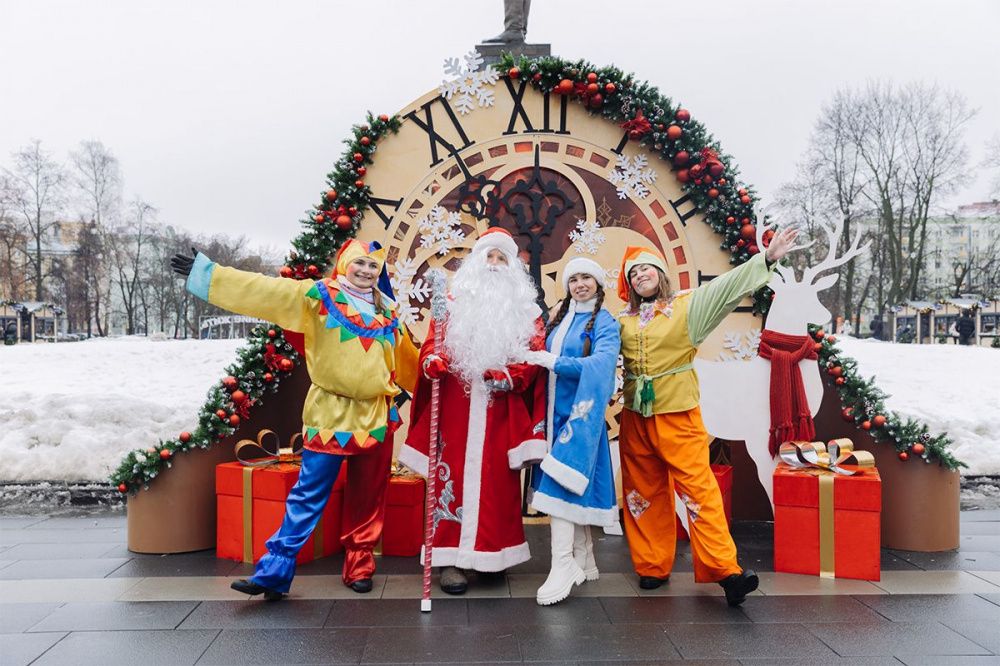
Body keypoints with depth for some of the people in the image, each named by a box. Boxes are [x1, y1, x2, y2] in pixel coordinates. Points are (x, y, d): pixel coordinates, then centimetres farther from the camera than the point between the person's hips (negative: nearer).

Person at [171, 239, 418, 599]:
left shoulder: (387, 312, 12)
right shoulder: (318, 296, 0)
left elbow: (407, 358, 27)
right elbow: (261, 290, -4)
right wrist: (205, 272, -7)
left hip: (376, 417, 4)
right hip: (330, 414, -3)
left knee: (368, 498, 10)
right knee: (308, 496, -2)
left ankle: (360, 567, 24)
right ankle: (275, 572, 5)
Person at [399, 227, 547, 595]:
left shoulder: (525, 309, 12)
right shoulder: (456, 300, 11)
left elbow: (536, 352, 2)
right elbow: (433, 340, 4)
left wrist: (510, 375, -16)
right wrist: (432, 359, -19)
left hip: (501, 410, 1)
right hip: (458, 406, -1)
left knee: (498, 480, 3)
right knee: (455, 476, -2)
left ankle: (493, 554, 16)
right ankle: (451, 558, 3)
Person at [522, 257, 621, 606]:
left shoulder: (604, 323, -4)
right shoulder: (559, 320, 16)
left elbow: (600, 365, -20)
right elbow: (545, 361, 20)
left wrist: (553, 361, -23)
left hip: (581, 414, -6)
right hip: (556, 412, 6)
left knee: (560, 483, -15)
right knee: (574, 486, 10)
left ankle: (563, 568, -11)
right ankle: (584, 562, 21)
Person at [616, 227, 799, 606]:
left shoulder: (686, 306, 1)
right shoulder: (622, 322, 9)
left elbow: (727, 288, -8)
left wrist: (767, 259, -17)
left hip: (678, 416, -3)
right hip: (635, 418, 4)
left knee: (698, 488, -8)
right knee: (644, 492, 9)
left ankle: (724, 569, -4)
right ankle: (652, 567, 20)